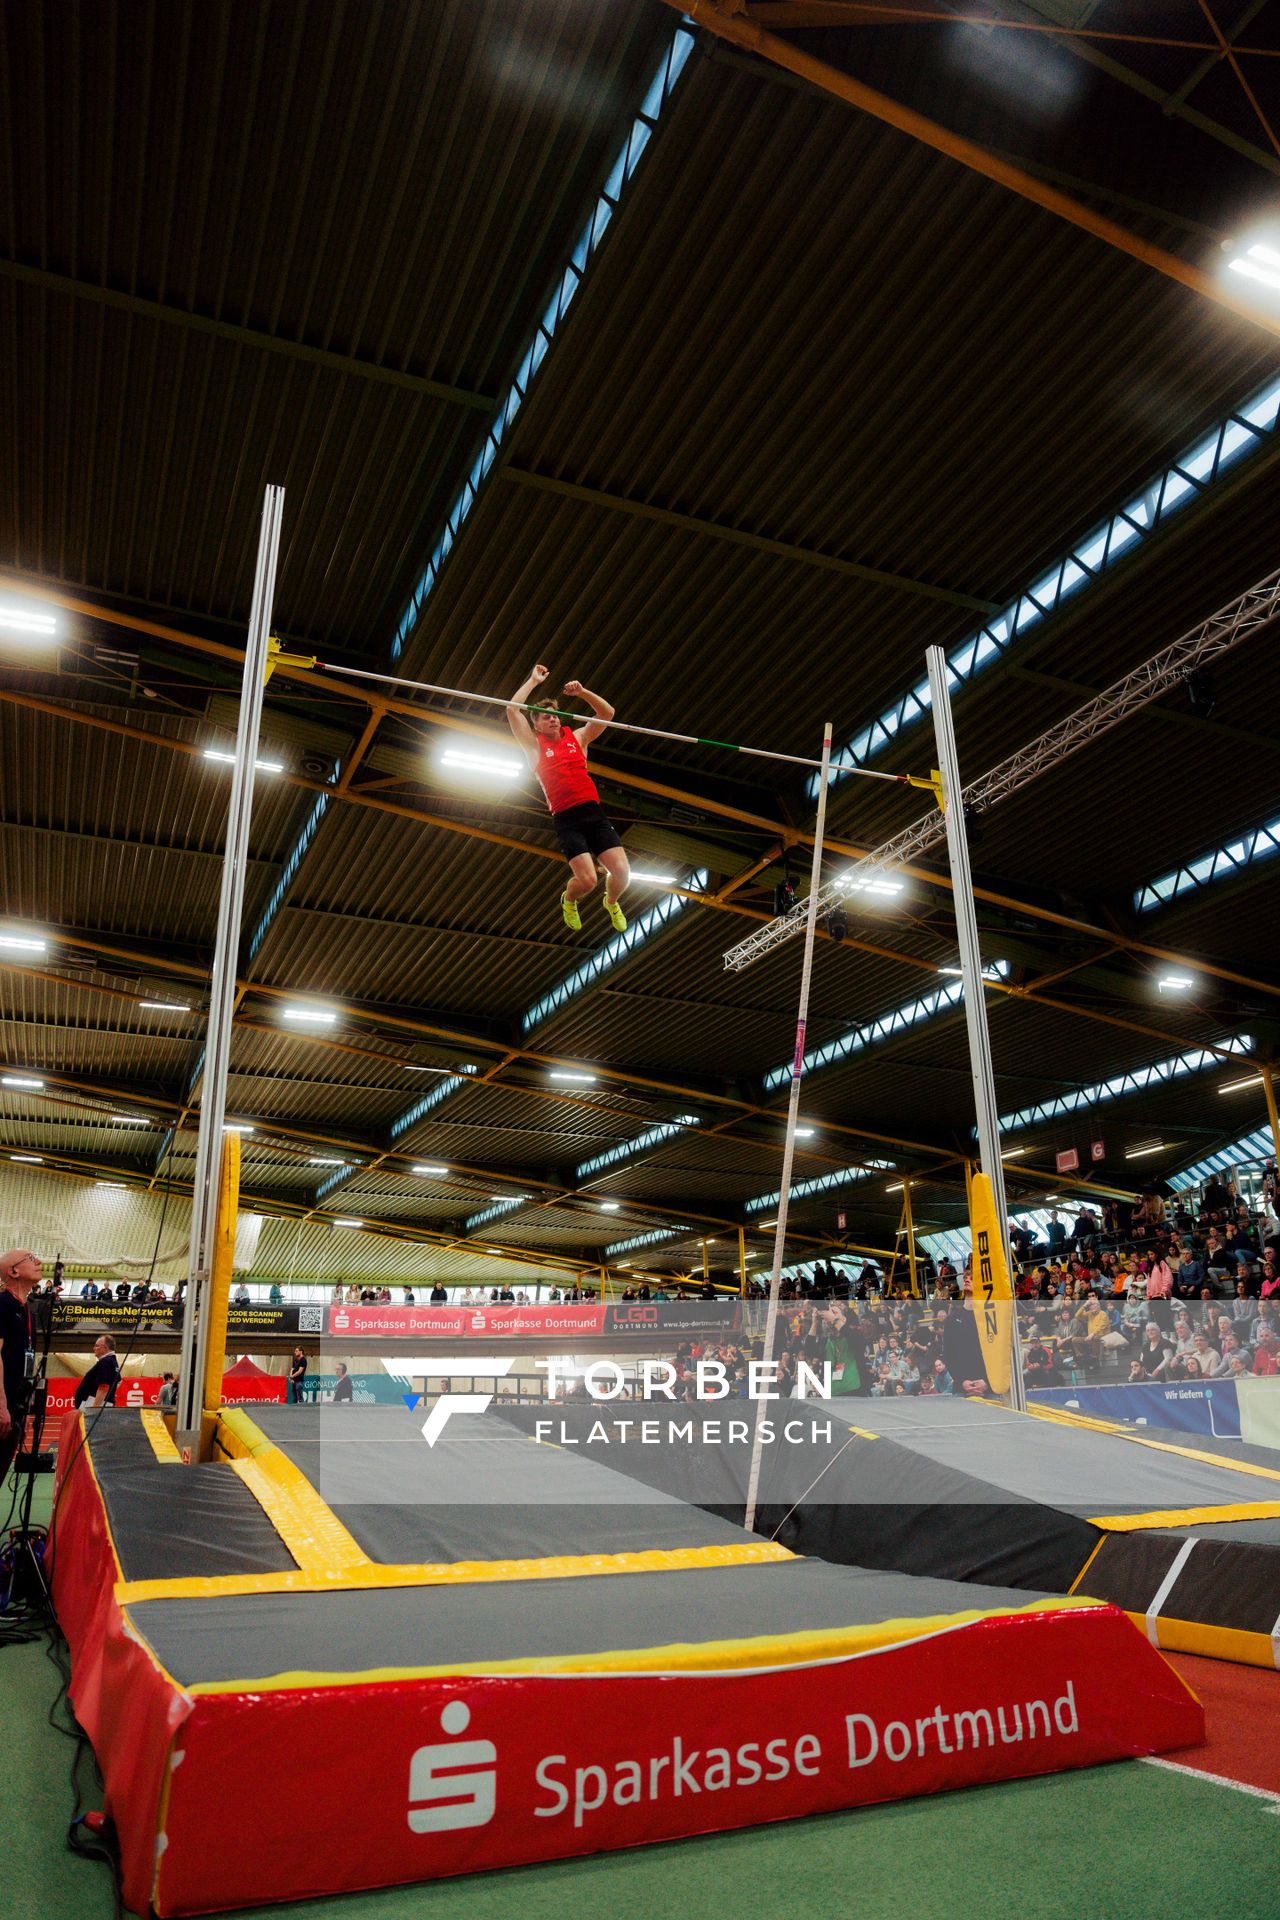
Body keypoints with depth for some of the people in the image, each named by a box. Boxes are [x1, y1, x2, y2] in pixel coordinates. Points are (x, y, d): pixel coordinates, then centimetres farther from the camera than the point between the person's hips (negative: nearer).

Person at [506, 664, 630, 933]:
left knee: (622, 872, -10)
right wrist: (533, 681, 8)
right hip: (566, 820, -3)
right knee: (587, 879, -17)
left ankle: (612, 903, 26)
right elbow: (512, 710, 0)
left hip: (595, 813, 3)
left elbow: (607, 713, 15)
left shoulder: (577, 737, 18)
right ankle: (568, 901, 20)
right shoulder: (534, 745, 9)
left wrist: (582, 692, 4)